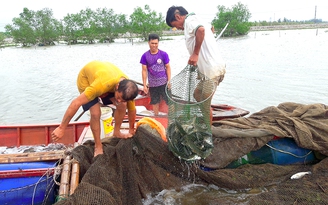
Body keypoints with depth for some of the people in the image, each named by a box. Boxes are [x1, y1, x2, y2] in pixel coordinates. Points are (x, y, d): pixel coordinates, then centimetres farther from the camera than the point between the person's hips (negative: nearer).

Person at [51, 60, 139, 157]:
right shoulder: (102, 84, -46)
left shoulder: (128, 89, -28)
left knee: (122, 106, -12)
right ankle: (98, 146, 2)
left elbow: (132, 110, -9)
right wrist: (61, 128, -37)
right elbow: (76, 103, -42)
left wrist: (131, 131, 4)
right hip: (86, 78, -4)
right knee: (96, 113, -21)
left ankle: (116, 132, 14)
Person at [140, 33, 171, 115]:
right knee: (155, 102, 13)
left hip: (164, 82, -1)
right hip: (152, 84, 1)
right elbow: (144, 70, -1)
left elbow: (168, 67, 0)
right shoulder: (145, 56, -4)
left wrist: (169, 81, -6)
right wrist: (144, 85, -2)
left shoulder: (163, 54, -5)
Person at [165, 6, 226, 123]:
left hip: (211, 69, -10)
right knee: (198, 95, 21)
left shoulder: (189, 20, -7)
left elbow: (201, 30, -33)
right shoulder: (197, 20, 21)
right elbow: (210, 27, 46)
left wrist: (195, 53, -24)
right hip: (215, 67, 10)